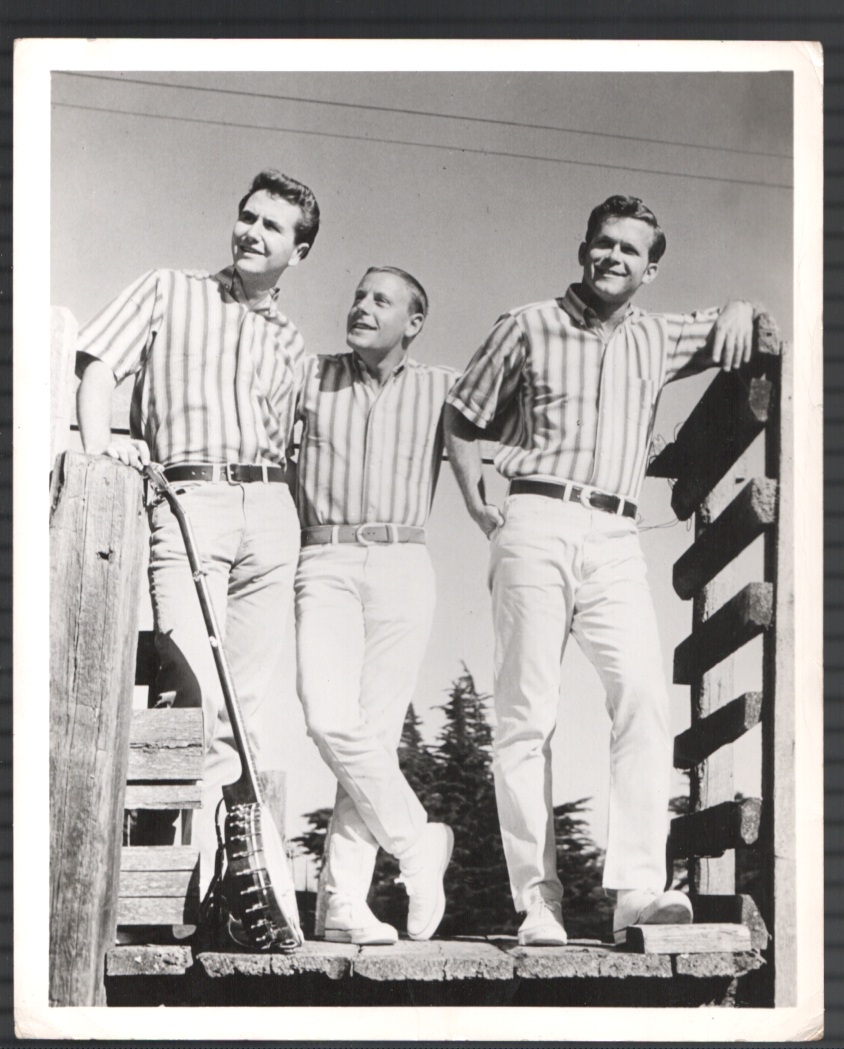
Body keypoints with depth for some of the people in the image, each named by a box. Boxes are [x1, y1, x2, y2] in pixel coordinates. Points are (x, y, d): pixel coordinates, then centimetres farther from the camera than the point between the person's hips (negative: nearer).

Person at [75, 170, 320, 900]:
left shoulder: (291, 344, 23)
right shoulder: (168, 293, 13)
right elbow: (100, 368, 4)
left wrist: (302, 536, 10)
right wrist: (98, 444, -14)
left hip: (270, 511, 4)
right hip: (186, 500, -4)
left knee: (249, 698, -2)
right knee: (197, 687, -18)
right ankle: (188, 860, -14)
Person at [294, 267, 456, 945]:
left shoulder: (441, 389, 11)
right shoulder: (311, 377, 11)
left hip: (402, 566, 0)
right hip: (325, 564, 0)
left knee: (378, 730, -5)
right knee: (331, 722, -17)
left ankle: (344, 901, -1)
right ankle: (417, 844, 3)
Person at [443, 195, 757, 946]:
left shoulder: (659, 340, 20)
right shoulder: (528, 328, 12)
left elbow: (733, 332, 33)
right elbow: (461, 420, 16)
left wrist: (740, 308, 10)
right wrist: (481, 512, 6)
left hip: (616, 539, 2)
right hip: (537, 525, -2)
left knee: (645, 694, -19)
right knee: (528, 715, -5)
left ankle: (638, 888, -23)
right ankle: (538, 900, -3)